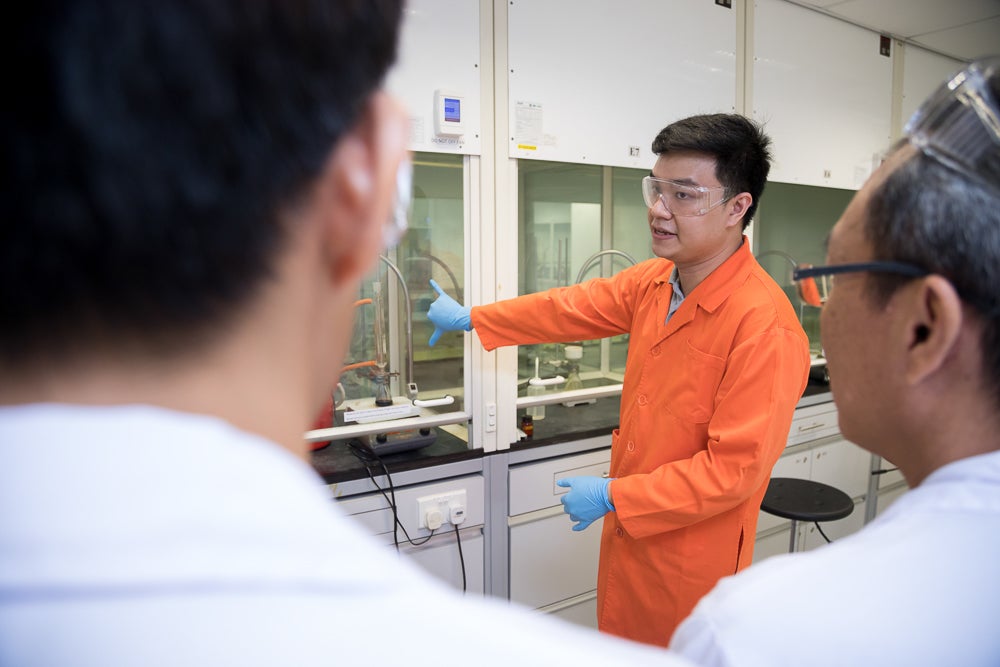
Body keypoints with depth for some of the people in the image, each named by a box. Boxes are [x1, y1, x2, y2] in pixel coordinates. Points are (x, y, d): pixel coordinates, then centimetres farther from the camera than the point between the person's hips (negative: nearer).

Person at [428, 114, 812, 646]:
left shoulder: (766, 328, -27)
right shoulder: (653, 281, -3)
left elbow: (734, 470, -24)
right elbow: (574, 308, 10)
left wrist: (613, 496, -18)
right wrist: (469, 318, 19)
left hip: (691, 564, -6)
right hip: (630, 535, 7)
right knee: (619, 644, 24)